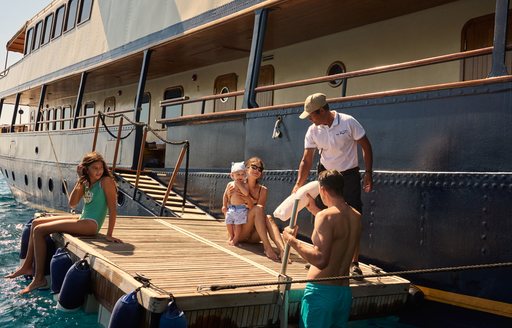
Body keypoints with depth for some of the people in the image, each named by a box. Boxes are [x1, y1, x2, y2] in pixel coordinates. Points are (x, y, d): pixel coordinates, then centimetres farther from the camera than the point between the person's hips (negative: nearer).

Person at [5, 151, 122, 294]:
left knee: (39, 230, -11)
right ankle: (27, 266, 19)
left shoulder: (106, 181, -13)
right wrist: (79, 180, -6)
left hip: (91, 224, -9)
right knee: (36, 222, 13)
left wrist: (109, 235, -18)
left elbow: (112, 209, -16)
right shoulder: (85, 183, 10)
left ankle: (39, 278, -7)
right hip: (82, 218, 9)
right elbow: (72, 203, 2)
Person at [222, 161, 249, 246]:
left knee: (238, 224, -3)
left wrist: (239, 185, -19)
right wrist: (224, 205, 6)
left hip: (241, 208, -4)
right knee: (229, 222, 8)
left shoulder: (244, 184, -4)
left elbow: (246, 193, -22)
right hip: (230, 207, 4)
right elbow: (225, 195, 12)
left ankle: (236, 238, 12)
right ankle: (231, 236, 30)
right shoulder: (230, 184, 8)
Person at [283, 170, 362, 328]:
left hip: (322, 290, -7)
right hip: (344, 291, 7)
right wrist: (314, 210, 33)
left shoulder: (325, 216, -17)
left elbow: (320, 259, -25)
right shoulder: (356, 217, 7)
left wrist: (292, 240, -14)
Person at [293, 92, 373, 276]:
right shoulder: (313, 131, -9)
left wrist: (368, 173, -14)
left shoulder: (348, 123, -19)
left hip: (349, 175, -3)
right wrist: (298, 185, -16)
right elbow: (306, 160, -7)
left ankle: (354, 263, 6)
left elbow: (366, 146, -10)